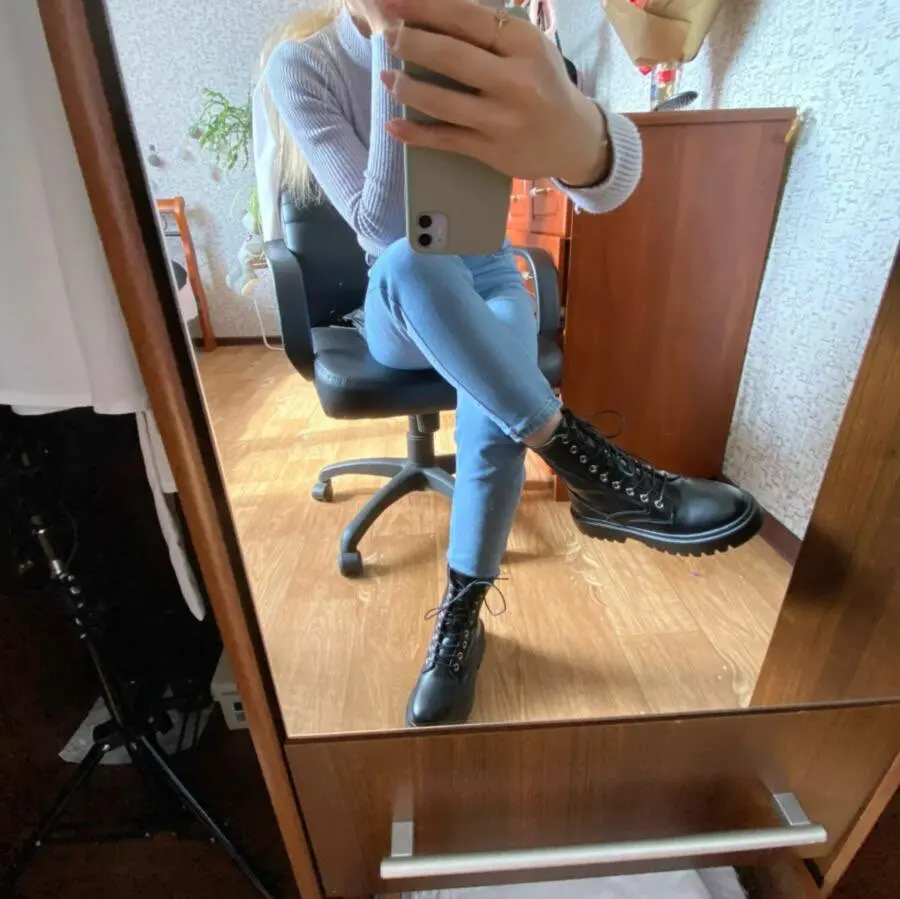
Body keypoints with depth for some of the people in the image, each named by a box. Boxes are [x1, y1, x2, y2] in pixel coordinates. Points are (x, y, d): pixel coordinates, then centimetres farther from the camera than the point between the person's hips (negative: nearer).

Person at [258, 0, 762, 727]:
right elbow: (380, 226, -23)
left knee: (494, 418, -31)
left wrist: (578, 139, -54)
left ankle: (460, 617, -10)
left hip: (489, 285, 1)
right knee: (408, 265, -35)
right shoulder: (300, 67, -8)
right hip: (399, 309, 0)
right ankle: (587, 464, -29)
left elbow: (612, 182, -30)